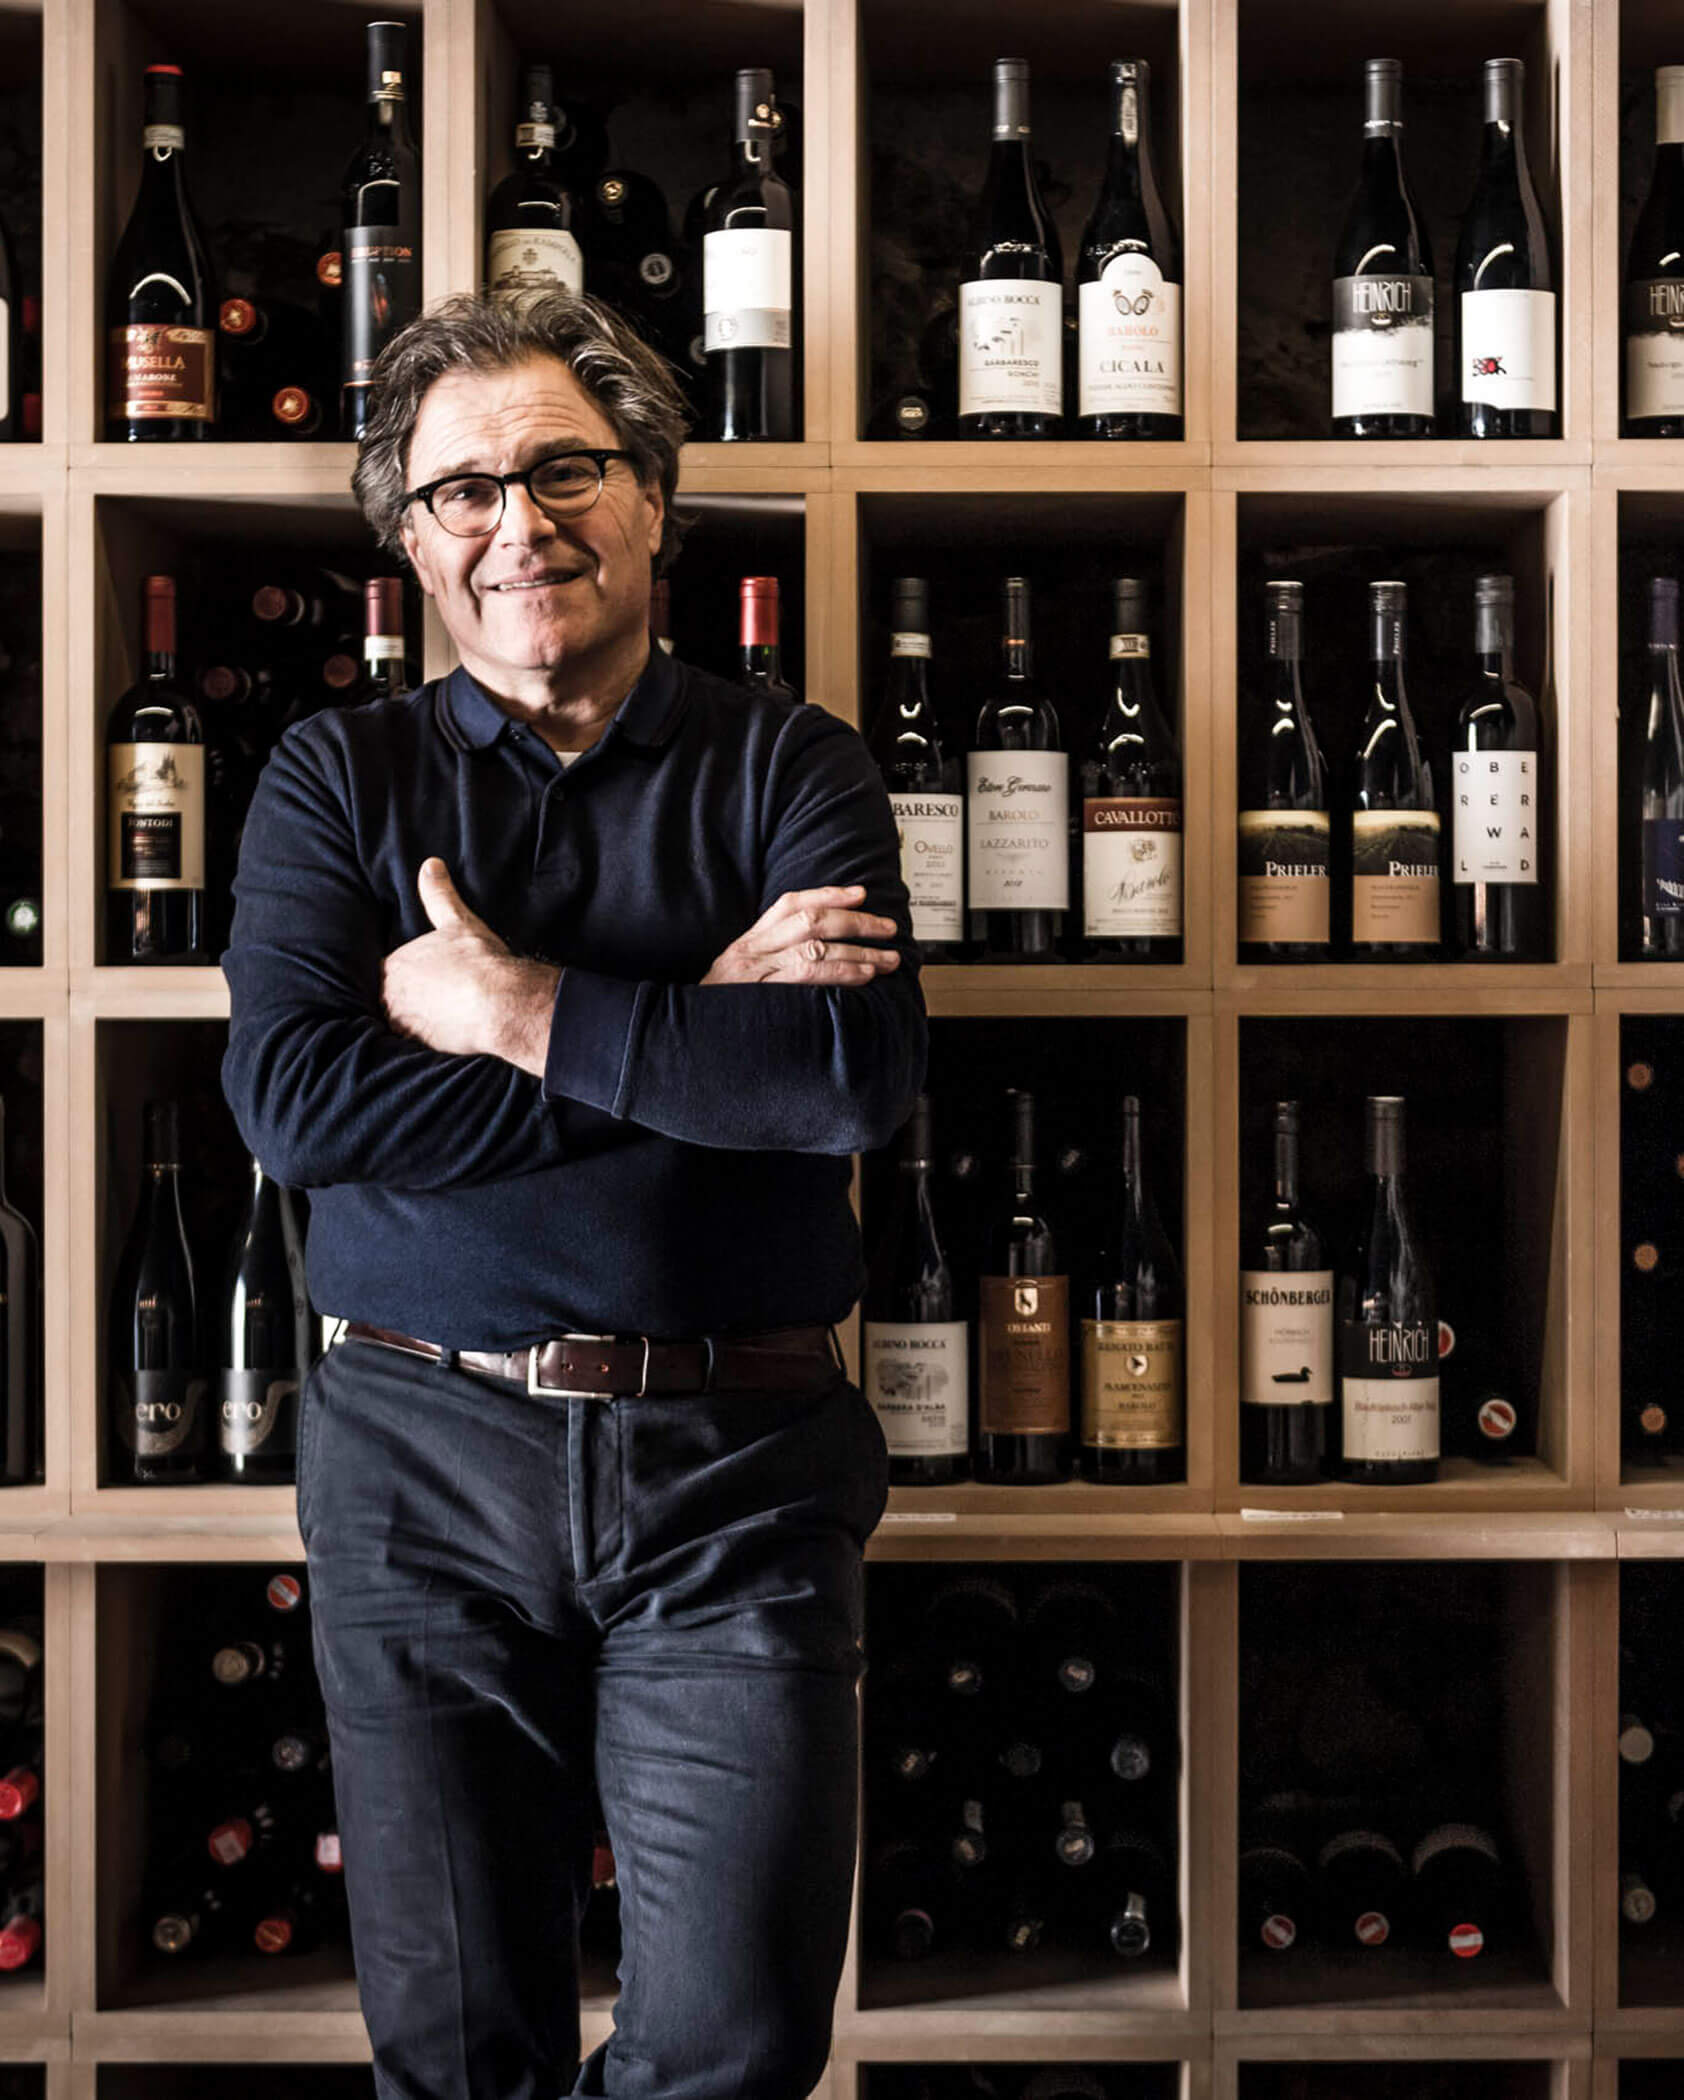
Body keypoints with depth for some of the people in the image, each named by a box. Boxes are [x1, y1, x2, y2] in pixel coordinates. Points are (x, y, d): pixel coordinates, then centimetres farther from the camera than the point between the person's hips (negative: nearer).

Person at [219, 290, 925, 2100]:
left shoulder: (786, 768, 5)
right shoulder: (342, 778, 7)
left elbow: (859, 1071, -14)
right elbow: (289, 1095, -10)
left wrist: (516, 1008, -11)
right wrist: (702, 1034, -12)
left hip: (736, 1470, 0)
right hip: (424, 1460, 1)